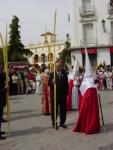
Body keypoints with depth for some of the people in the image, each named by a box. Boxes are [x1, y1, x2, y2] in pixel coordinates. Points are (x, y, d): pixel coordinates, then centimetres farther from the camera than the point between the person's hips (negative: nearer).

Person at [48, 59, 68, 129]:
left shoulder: (64, 74, 6)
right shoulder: (52, 74, -2)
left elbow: (66, 83, 8)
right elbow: (49, 83, -6)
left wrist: (66, 92, 3)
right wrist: (52, 82, -27)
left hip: (63, 95, 3)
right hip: (54, 95, -2)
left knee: (63, 109, 10)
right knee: (54, 110, 5)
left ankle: (62, 123, 23)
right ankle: (54, 123, 16)